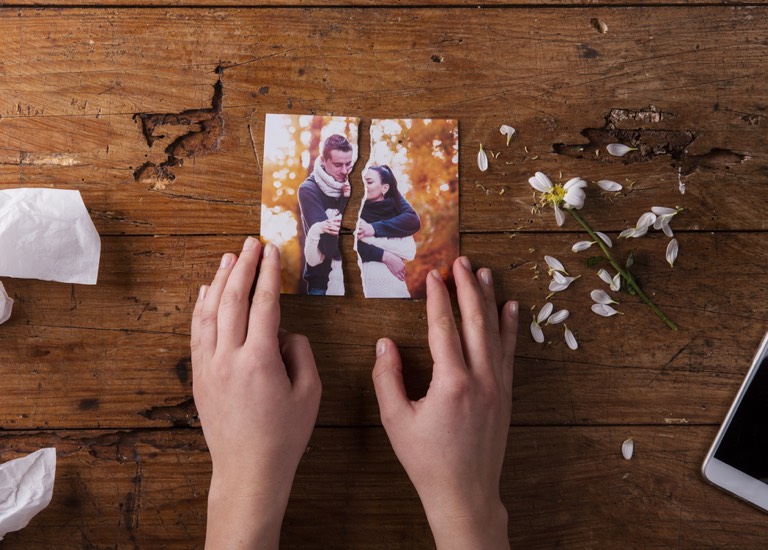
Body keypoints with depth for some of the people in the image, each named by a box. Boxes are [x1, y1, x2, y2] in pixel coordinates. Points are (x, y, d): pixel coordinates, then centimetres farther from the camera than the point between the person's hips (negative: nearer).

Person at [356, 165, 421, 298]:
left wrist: (375, 228, -21)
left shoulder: (393, 198, 6)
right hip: (376, 264, -1)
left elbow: (413, 220, -12)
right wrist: (385, 256, -24)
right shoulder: (359, 206, 2)